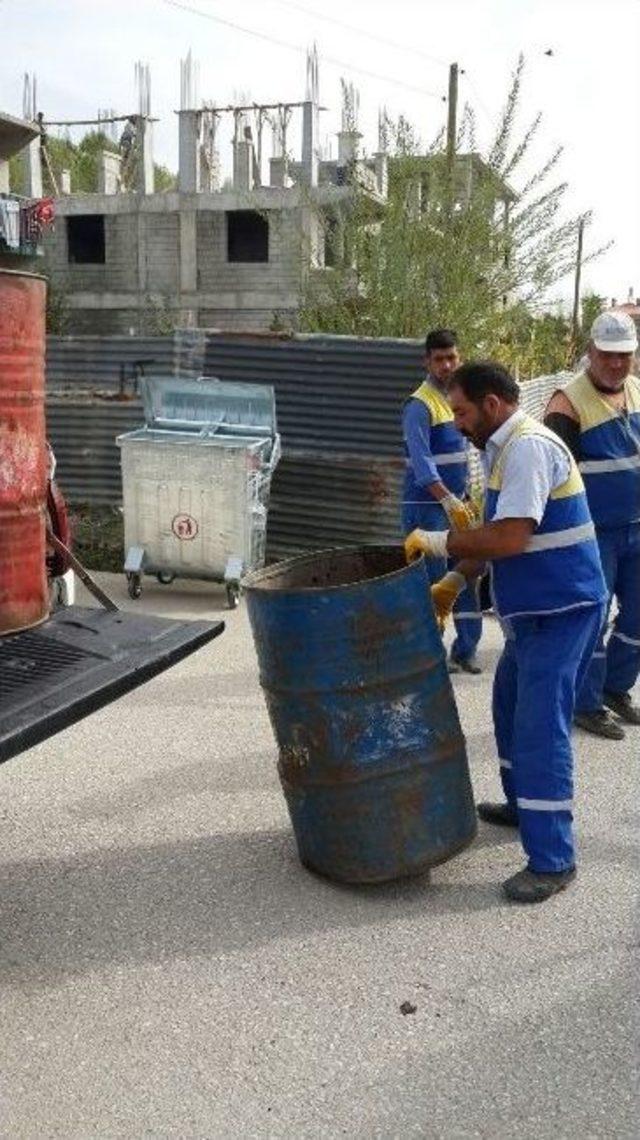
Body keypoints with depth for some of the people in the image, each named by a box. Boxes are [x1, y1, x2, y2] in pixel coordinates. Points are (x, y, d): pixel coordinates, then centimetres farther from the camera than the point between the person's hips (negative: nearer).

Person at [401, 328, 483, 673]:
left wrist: (465, 498, 16)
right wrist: (448, 501, -31)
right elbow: (421, 462, -23)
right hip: (427, 506, -8)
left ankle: (466, 650, 18)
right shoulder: (419, 405, -13)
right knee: (432, 581, -2)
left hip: (456, 503, 8)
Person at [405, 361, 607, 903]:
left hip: (561, 610, -11)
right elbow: (497, 535, 19)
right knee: (511, 707, 22)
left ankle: (552, 860, 0)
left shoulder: (528, 447, -20)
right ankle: (524, 804, 39)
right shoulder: (506, 449, 13)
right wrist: (454, 583, 12)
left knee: (540, 726, -9)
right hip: (535, 609, 11)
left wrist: (438, 542, -16)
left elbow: (509, 538, -28)